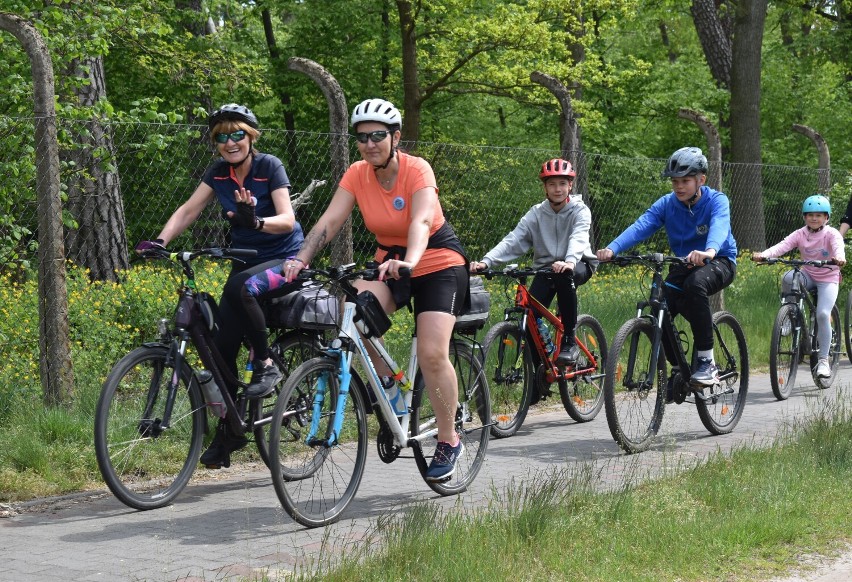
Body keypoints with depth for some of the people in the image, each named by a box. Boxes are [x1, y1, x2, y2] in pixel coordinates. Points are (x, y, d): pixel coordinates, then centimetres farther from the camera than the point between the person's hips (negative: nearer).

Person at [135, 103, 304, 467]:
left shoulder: (269, 166, -13)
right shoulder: (218, 173, 2)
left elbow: (287, 219, -22)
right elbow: (188, 211, -3)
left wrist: (255, 221, -43)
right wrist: (159, 241, -20)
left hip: (284, 259, -5)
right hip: (245, 258, 5)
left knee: (240, 287, -38)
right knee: (223, 344, -7)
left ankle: (266, 365, -18)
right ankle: (228, 431, 6)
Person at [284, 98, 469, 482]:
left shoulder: (417, 170, -21)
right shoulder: (357, 175, -7)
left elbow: (421, 221, -37)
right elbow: (330, 220, -18)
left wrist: (409, 262, -56)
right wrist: (300, 259, -34)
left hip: (438, 263, -4)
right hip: (389, 260, 5)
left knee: (432, 353, -19)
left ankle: (449, 441, 0)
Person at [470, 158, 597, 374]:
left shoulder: (580, 211, -8)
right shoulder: (537, 213, -2)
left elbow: (578, 238, -29)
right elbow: (513, 240, -13)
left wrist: (569, 261, -51)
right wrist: (486, 261, -30)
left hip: (577, 266, -3)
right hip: (545, 267, 3)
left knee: (564, 276, -39)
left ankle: (570, 340, -25)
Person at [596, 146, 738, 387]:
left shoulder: (717, 201, -16)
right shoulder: (666, 204, -6)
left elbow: (719, 226, -38)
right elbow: (640, 226, -21)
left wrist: (709, 251, -62)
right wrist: (612, 248, -40)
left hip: (719, 262, -4)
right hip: (683, 265, 4)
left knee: (695, 283, -38)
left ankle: (706, 360, -30)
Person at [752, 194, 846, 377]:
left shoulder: (832, 234, -12)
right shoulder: (800, 234, -5)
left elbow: (838, 246, -33)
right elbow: (782, 246, -21)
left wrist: (839, 258, -59)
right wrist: (763, 255, -41)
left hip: (828, 279, -3)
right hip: (808, 276, 3)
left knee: (822, 314, -21)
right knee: (789, 277, -32)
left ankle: (823, 360, -8)